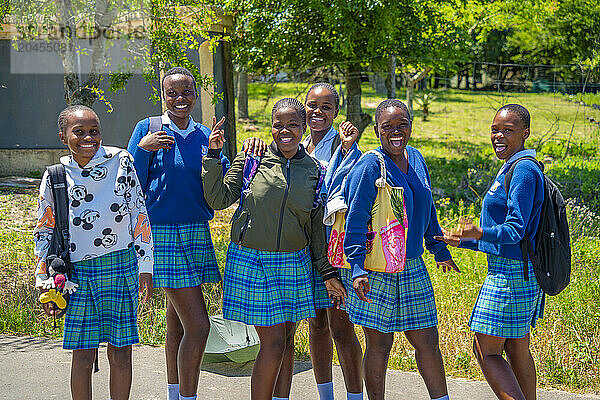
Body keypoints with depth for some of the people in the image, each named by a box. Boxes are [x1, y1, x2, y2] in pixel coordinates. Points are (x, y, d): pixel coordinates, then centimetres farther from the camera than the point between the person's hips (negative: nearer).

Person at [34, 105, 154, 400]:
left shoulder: (120, 162, 0)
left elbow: (139, 214, 4)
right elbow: (44, 232, 12)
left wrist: (145, 266, 3)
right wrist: (44, 283, 9)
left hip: (120, 266, -1)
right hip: (77, 273, 1)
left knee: (120, 353, 3)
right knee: (82, 356, 2)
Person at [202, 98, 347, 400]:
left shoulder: (314, 171, 6)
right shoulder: (251, 159, -2)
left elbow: (317, 227, 11)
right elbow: (218, 199, -4)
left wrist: (328, 273, 9)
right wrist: (214, 155, -11)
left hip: (293, 266, 4)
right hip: (251, 262, -3)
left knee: (286, 341, 8)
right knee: (273, 343, -8)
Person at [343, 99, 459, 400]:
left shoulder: (415, 158, 8)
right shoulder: (369, 166, -13)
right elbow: (355, 220, -16)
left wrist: (439, 249, 25)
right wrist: (358, 269, -24)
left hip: (412, 268, 6)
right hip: (374, 269, -6)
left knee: (427, 341, 8)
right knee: (379, 344, 3)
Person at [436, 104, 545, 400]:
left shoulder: (524, 170, -14)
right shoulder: (510, 170, 17)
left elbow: (515, 229, -22)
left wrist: (479, 233, -37)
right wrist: (462, 241, 22)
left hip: (510, 273, -10)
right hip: (519, 272, 10)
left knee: (486, 350, -6)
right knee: (516, 350, 15)